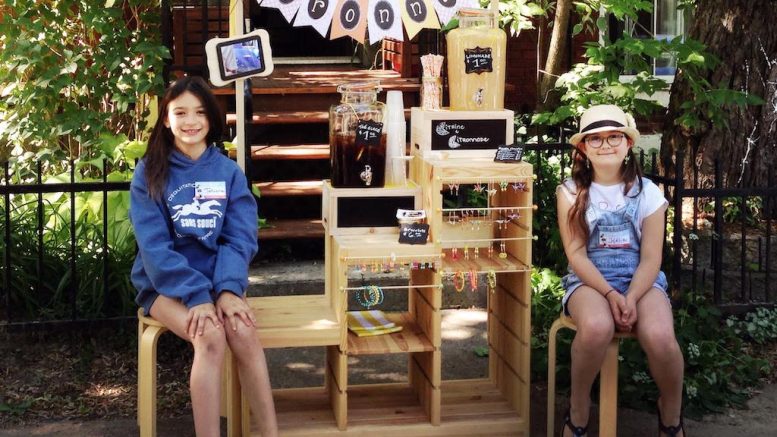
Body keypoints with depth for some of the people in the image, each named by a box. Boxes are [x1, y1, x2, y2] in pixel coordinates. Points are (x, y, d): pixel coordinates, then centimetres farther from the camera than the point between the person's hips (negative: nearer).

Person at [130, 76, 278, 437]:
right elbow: (154, 245, -11)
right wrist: (196, 295, -23)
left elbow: (240, 238, -2)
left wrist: (228, 288, -21)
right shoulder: (150, 173, -3)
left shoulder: (229, 172, 5)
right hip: (166, 284, -2)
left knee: (243, 331, -28)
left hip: (217, 279, 2)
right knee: (210, 335, -31)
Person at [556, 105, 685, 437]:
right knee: (596, 327, -38)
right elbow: (576, 253, -5)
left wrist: (631, 298, -20)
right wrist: (609, 294, -19)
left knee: (660, 336, -32)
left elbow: (651, 258, -2)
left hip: (640, 280, 1)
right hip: (589, 280, -1)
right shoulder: (571, 192, 1)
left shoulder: (647, 192, 2)